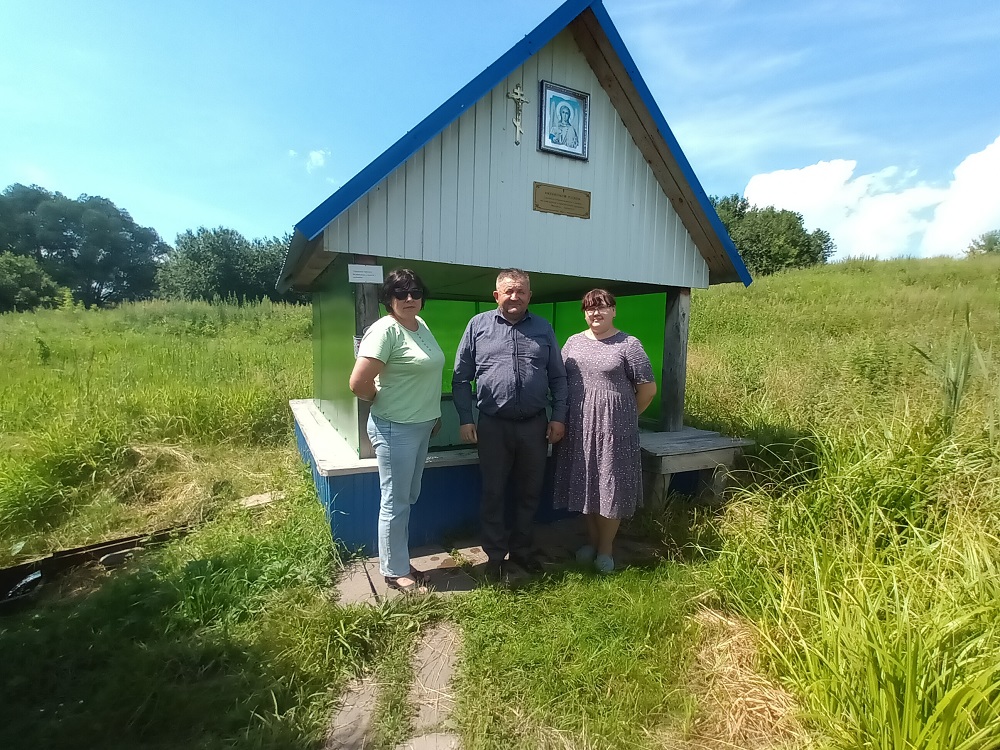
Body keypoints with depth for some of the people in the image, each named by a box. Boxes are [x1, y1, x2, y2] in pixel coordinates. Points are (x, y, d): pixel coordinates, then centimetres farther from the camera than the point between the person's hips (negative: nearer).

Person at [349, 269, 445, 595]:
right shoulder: (385, 330, -18)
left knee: (408, 498, 19)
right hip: (396, 429, -9)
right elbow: (358, 384, -23)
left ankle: (401, 564, 35)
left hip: (421, 426, 9)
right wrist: (385, 401, -6)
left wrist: (433, 411, 18)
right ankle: (395, 572, 23)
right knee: (395, 502, 5)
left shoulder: (421, 325, 8)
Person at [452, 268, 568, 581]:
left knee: (530, 492, 14)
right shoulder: (478, 325, 1)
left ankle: (521, 548, 34)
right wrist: (465, 420, -4)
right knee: (493, 493, 9)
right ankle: (495, 555, 27)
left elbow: (558, 377, 9)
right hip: (493, 426, -2)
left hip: (535, 425, 2)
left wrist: (559, 416, 1)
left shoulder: (544, 328, 6)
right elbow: (461, 378, 1)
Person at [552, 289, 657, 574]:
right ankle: (592, 540, 32)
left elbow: (648, 389, -2)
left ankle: (606, 548, 24)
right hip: (579, 428, 4)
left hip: (613, 429, -4)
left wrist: (626, 417, 5)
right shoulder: (573, 342, 9)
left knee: (611, 485, 5)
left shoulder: (628, 345, -4)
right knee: (585, 484, 12)